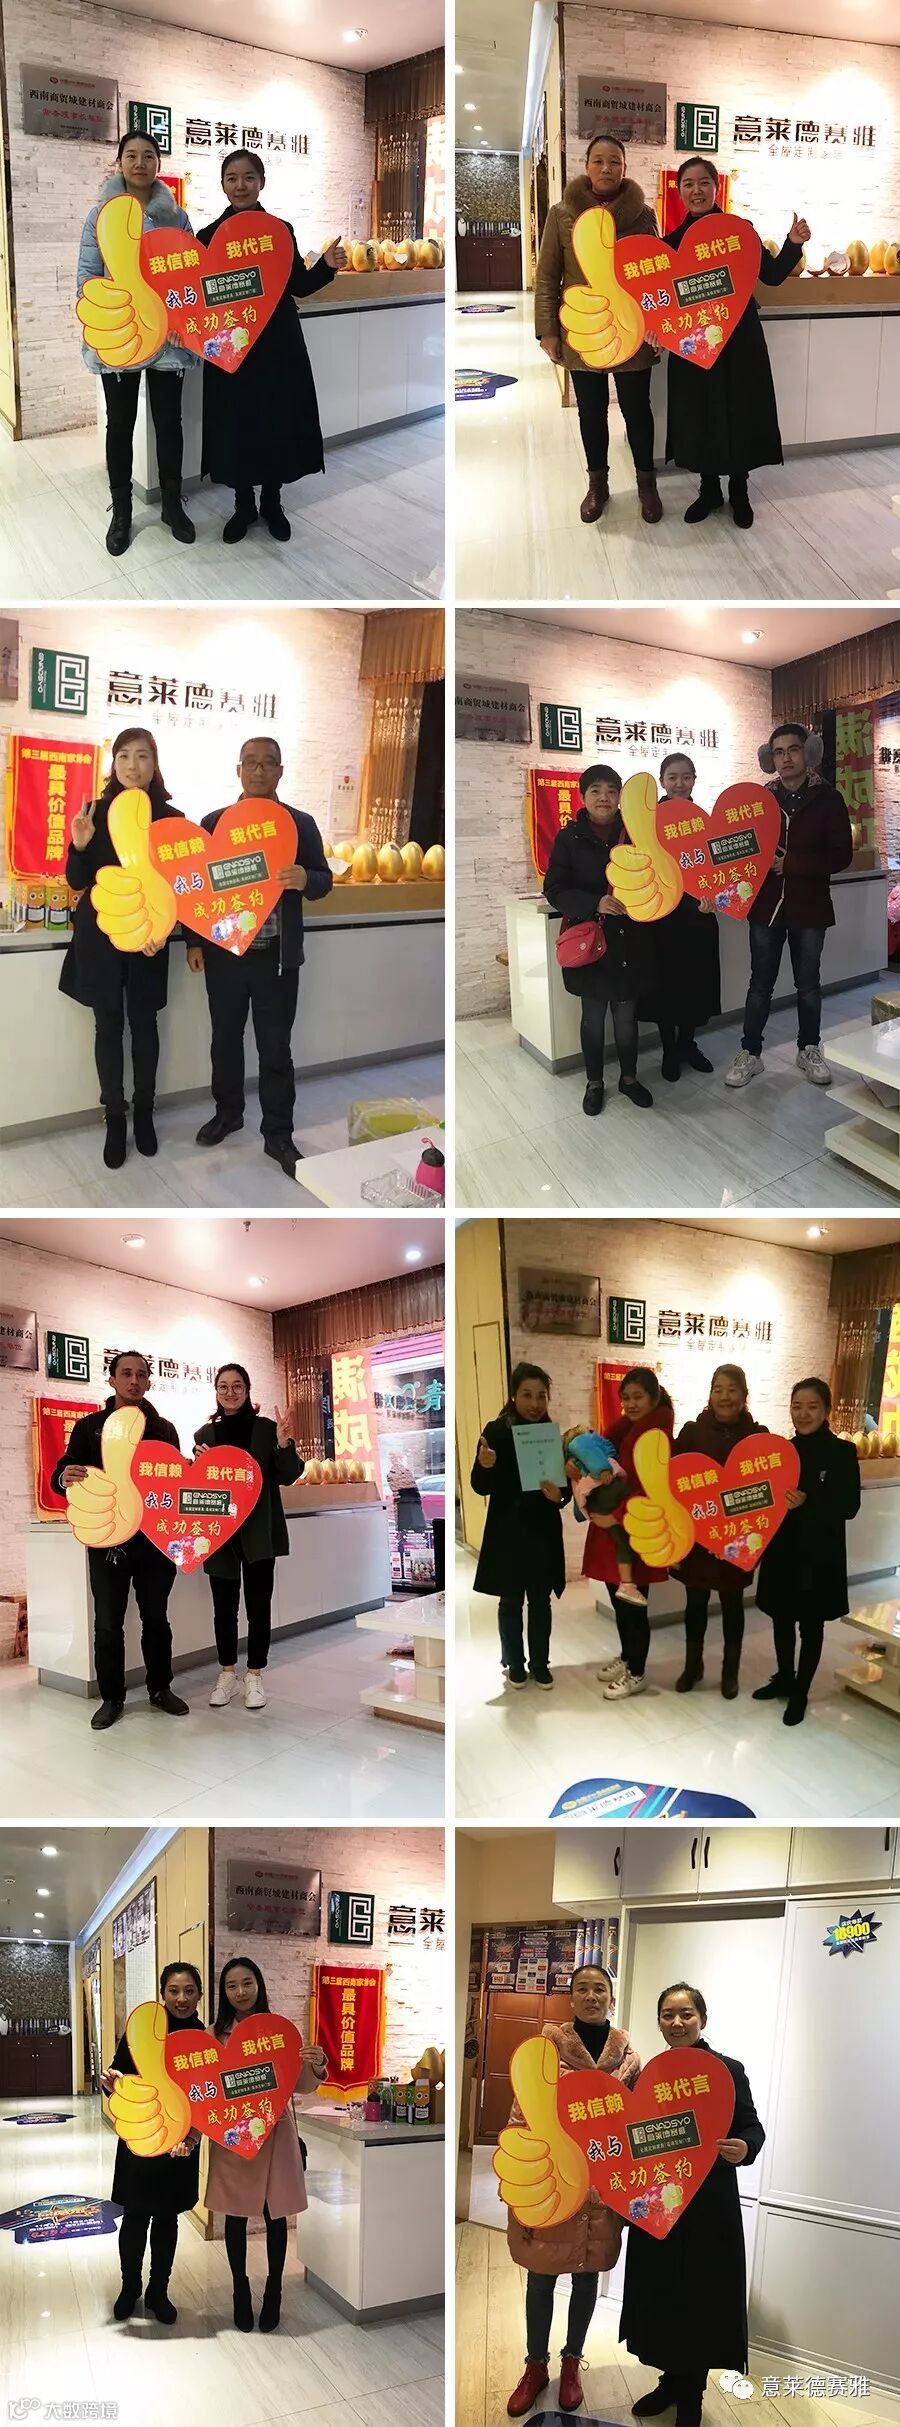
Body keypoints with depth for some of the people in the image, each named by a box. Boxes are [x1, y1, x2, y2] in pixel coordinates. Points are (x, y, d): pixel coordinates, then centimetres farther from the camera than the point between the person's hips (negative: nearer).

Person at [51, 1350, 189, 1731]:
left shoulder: (164, 1428, 9)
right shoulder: (89, 1426, 4)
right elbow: (62, 1475, 1)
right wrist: (65, 1478, -23)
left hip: (155, 1538, 2)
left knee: (156, 1617, 10)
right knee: (108, 1623, 1)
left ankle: (161, 1689, 22)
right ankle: (111, 1698, 10)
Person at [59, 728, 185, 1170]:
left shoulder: (171, 818, -1)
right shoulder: (96, 813, -2)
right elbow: (77, 882, 0)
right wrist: (79, 846, -19)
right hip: (99, 936, 0)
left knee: (144, 1023, 7)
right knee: (108, 1025, 5)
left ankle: (144, 1114, 19)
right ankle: (115, 1120, 11)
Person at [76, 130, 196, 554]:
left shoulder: (176, 216, 5)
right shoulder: (101, 213, 2)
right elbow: (87, 273, 1)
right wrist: (96, 315, -14)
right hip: (115, 336, -1)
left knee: (169, 420, 7)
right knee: (120, 424, 6)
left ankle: (172, 504, 20)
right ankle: (121, 511, 14)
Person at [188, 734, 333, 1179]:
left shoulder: (301, 824, 2)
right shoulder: (213, 822, 5)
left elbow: (325, 880, 4)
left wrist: (305, 880, -20)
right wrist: (193, 941, 3)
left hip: (277, 955, -1)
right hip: (223, 950, 2)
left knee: (275, 1046, 2)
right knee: (225, 1038, 13)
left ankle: (278, 1135, 9)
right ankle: (227, 1112, 31)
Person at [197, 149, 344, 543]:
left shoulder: (281, 230, 3)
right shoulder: (208, 236, 0)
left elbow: (299, 286, 4)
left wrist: (327, 266, -12)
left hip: (279, 345, 1)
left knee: (278, 424, 4)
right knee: (236, 426, 4)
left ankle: (272, 502, 21)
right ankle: (243, 504, 19)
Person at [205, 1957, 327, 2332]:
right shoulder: (215, 2034, -1)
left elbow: (300, 2086, -1)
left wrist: (317, 2070, -23)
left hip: (275, 2134, -1)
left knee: (276, 2215, 7)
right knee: (235, 2216, 8)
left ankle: (273, 2293, 23)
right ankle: (241, 2293, 25)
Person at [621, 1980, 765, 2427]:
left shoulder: (728, 2070, -9)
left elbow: (752, 2128, -8)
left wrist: (743, 2149, -29)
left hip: (709, 2206, -4)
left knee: (701, 2300, 3)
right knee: (661, 2295, 10)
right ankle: (672, 2381, 29)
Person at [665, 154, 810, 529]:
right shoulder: (673, 241, 0)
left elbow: (772, 276, 0)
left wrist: (793, 244, -15)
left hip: (739, 341, -1)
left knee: (739, 413, 5)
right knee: (699, 414, 8)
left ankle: (739, 491, 21)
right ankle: (709, 489, 25)